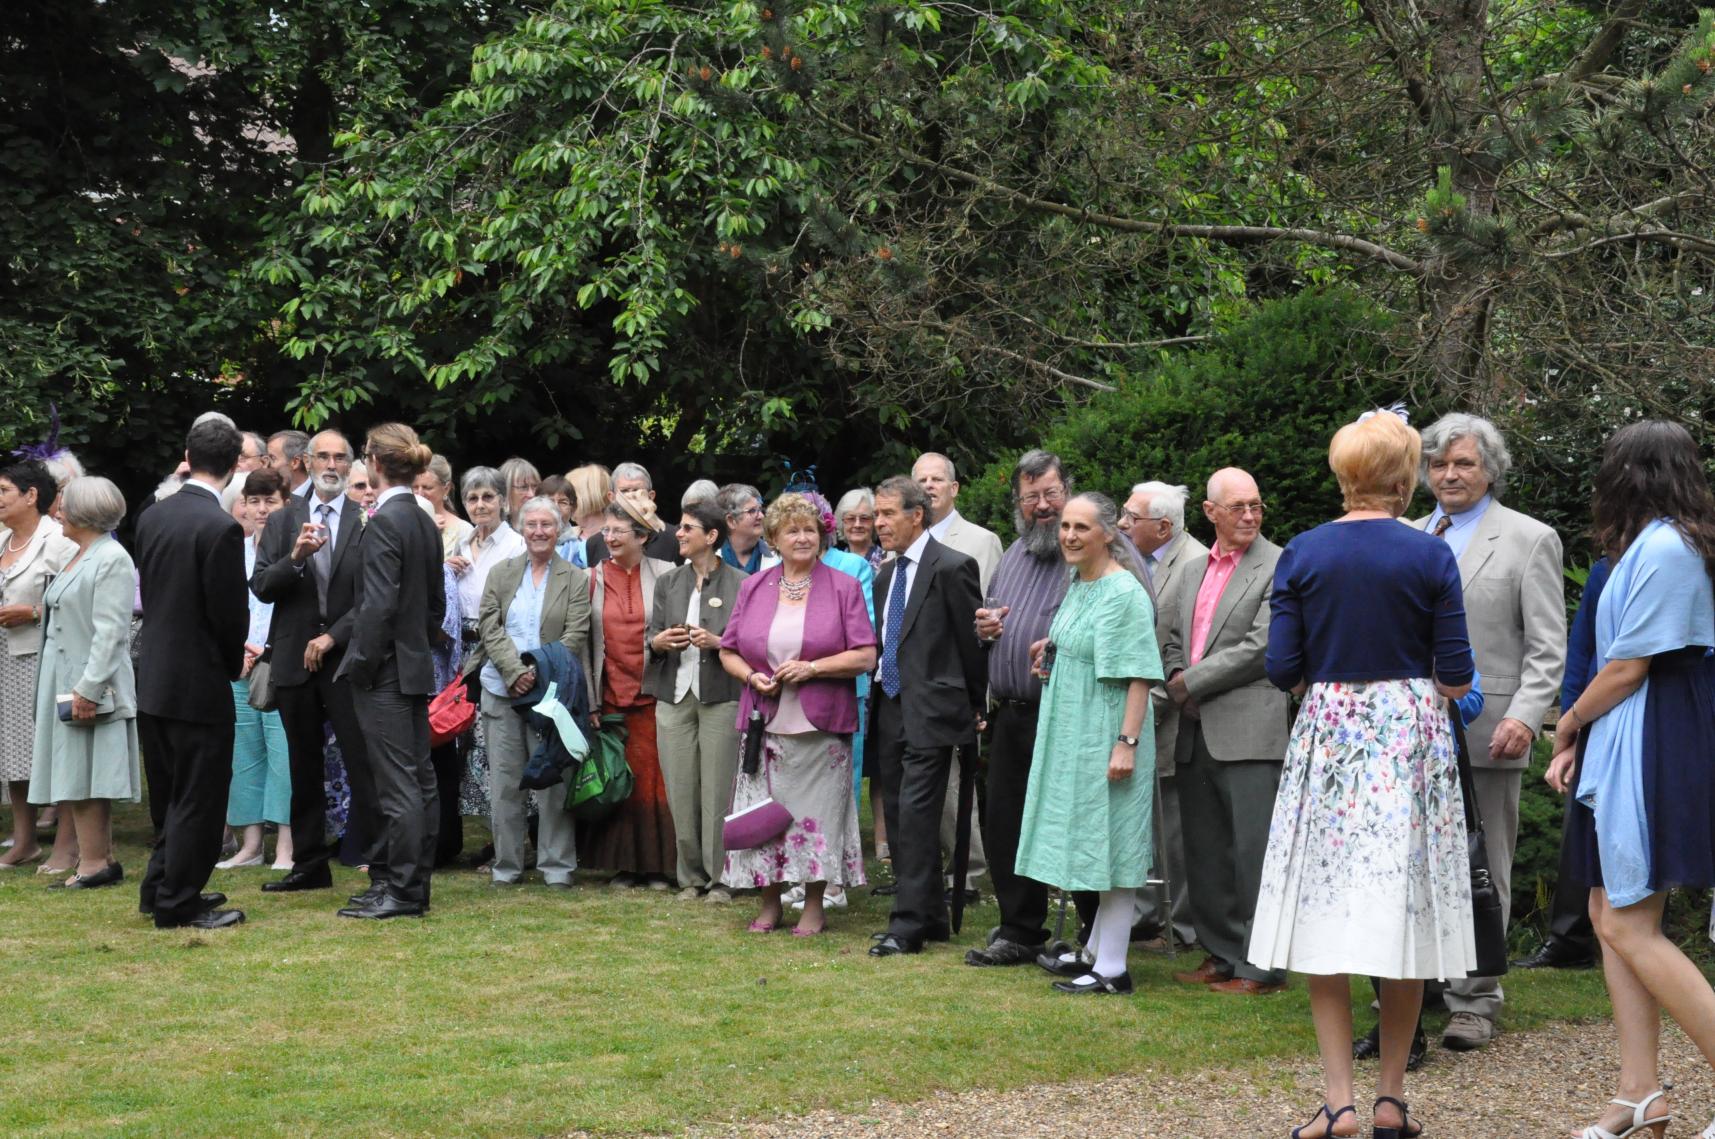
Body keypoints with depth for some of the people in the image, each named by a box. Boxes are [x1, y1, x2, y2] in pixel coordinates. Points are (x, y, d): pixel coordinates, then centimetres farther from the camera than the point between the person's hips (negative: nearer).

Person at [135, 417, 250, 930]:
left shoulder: (152, 517, 5)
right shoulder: (221, 527, -18)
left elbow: (147, 594, 11)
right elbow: (230, 612, -15)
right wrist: (234, 663, 5)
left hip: (154, 678, 8)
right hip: (200, 683, -8)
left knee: (170, 796, 19)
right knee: (198, 799, 2)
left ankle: (160, 888, 28)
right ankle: (179, 904, 6)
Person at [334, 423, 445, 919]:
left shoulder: (384, 523, -15)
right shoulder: (425, 523, 12)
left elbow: (379, 605, -20)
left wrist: (363, 665, -13)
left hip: (387, 672, -9)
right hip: (418, 666, 9)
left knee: (398, 785, -6)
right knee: (419, 779, 11)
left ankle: (402, 891, -3)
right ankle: (414, 884, 19)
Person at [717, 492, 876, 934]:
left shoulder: (843, 588, 2)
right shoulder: (753, 588, 11)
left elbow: (866, 656, -4)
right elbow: (728, 652, 13)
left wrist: (812, 668, -15)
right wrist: (752, 676, -7)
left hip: (820, 726, -3)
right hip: (765, 724, 3)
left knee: (816, 813, -1)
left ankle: (814, 907, 10)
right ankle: (770, 903, 16)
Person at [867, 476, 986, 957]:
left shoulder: (951, 567, -10)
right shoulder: (885, 575, 14)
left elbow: (973, 642, -6)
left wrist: (975, 707, 0)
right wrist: (877, 693, 13)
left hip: (930, 712, -8)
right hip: (889, 709, 8)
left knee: (916, 814, -11)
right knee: (898, 815, 10)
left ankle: (909, 925, -9)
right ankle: (930, 917, 18)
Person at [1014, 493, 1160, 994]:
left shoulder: (1124, 593, -16)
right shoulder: (1079, 585, 11)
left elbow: (1138, 675, -20)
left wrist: (1127, 743, -24)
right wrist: (1052, 649, 10)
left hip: (1106, 738, -9)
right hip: (1072, 737, 9)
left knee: (1109, 847, -4)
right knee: (1087, 844, 15)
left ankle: (1112, 969, 1)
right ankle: (1095, 950, 26)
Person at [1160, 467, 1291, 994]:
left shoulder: (1280, 567, -4)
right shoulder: (1194, 571, 18)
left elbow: (1262, 648, -12)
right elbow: (1174, 642, 21)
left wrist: (1191, 682, -7)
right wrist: (1177, 682, -1)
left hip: (1248, 732, -7)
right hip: (1196, 733, 7)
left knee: (1253, 851, -6)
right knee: (1204, 852, 11)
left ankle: (1262, 967, -1)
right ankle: (1221, 955, 21)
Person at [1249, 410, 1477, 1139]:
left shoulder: (1302, 555, -1)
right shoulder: (1429, 557, -4)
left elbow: (1282, 669, -2)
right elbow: (1456, 675, -3)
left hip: (1327, 732, 1)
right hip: (1412, 734, 0)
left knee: (1324, 917, 4)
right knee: (1404, 912, 7)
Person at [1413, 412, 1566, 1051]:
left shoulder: (1529, 540, 2)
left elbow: (1547, 648, -3)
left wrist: (1525, 717, -17)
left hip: (1485, 733, -4)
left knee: (1480, 870, 2)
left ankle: (1474, 1002, 8)